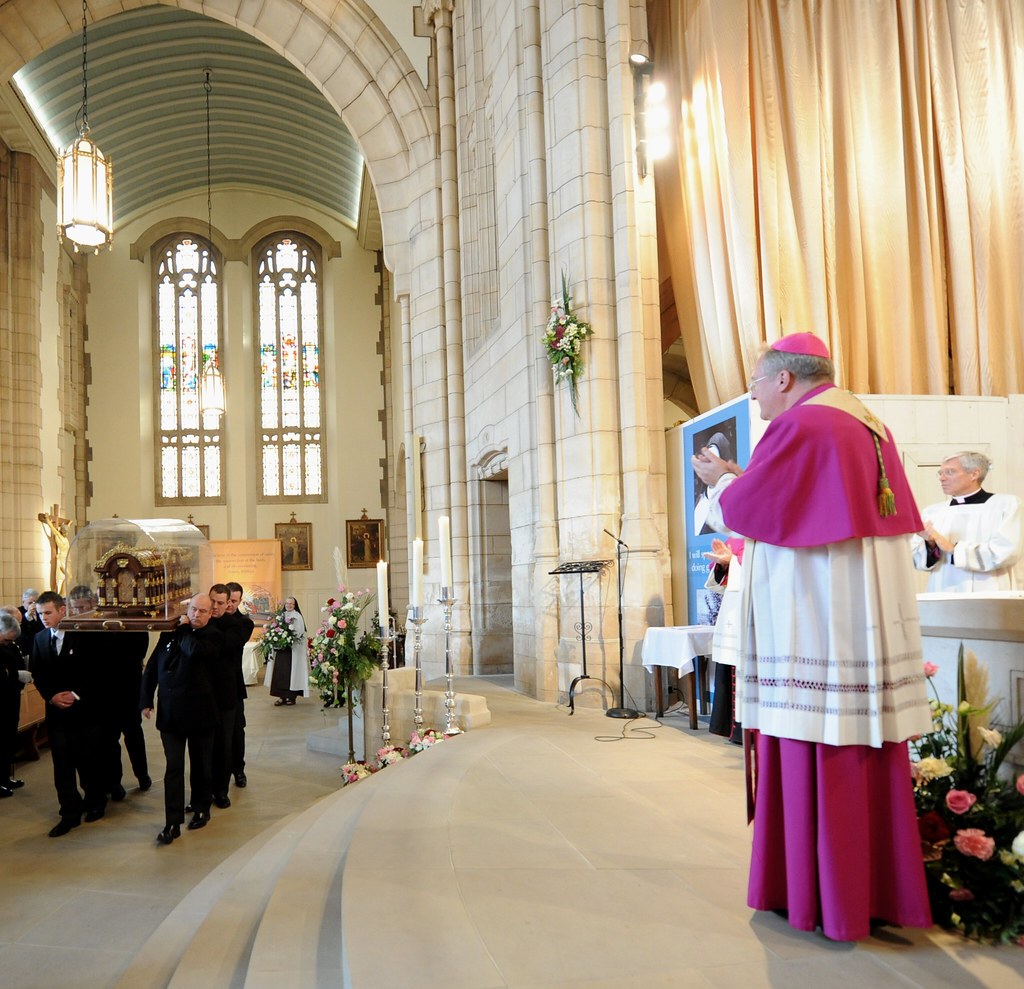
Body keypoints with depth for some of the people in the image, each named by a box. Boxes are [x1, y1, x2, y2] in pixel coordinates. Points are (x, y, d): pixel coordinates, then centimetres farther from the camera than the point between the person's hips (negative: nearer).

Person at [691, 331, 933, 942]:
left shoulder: (798, 425, -12)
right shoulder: (868, 424, 16)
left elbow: (746, 510, -8)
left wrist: (720, 479, 11)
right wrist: (745, 481, 23)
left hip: (817, 614, -9)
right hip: (870, 611, 9)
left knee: (818, 753, -1)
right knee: (870, 752, 13)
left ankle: (830, 900, 9)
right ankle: (881, 887, 23)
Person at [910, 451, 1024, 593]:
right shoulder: (931, 512, 15)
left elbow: (1007, 551, -6)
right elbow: (917, 561, 8)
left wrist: (953, 548, -6)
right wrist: (930, 544, -11)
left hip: (986, 593, -2)